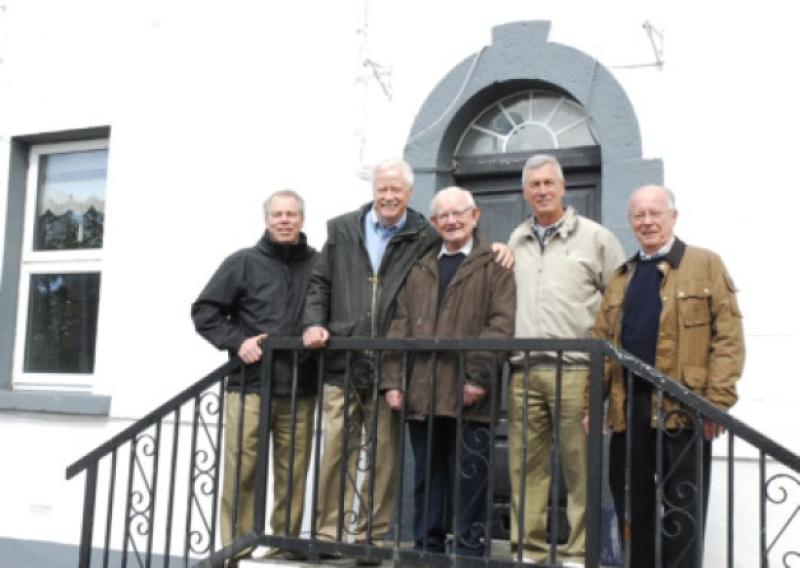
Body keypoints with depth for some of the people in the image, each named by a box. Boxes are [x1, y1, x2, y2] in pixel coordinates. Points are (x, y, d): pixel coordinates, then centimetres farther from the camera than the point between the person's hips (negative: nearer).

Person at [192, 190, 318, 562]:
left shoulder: (318, 264, 7)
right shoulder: (244, 262, 4)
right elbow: (204, 311, 4)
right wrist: (237, 341, -8)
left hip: (299, 391, 1)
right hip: (250, 386, -1)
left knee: (293, 475, 6)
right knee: (241, 473, 0)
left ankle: (285, 547, 17)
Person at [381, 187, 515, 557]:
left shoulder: (495, 265, 3)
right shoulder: (419, 269, 18)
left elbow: (502, 325, -8)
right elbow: (399, 327, 13)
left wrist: (479, 376, -17)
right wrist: (392, 380, 3)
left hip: (468, 396, -4)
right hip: (422, 393, 5)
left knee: (469, 482, 1)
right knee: (426, 480, 12)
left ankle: (470, 551, 10)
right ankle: (427, 550, 22)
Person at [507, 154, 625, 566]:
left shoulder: (595, 237, 4)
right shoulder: (516, 241, 17)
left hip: (575, 369, -4)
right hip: (523, 370, 4)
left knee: (580, 467, -2)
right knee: (525, 465, 5)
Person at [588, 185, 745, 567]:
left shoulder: (705, 265, 3)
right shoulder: (621, 277, 17)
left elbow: (728, 336, -5)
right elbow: (601, 341, 13)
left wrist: (718, 400, -14)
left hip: (682, 407, -5)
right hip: (627, 407, 5)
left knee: (682, 508, 3)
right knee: (631, 504, 11)